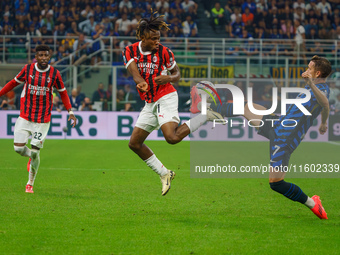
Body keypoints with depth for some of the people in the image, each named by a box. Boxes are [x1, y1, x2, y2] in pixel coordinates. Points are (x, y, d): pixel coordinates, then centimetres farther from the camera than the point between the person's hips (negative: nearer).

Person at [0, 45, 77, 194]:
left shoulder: (54, 74, -3)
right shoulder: (27, 69, -1)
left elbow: (63, 92, 10)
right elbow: (14, 82, 14)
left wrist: (70, 111, 1)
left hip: (43, 120, -1)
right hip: (25, 117, 2)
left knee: (34, 152, -3)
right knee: (18, 148, -5)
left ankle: (30, 184, 16)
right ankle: (31, 157, 33)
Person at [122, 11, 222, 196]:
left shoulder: (164, 52, -8)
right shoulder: (130, 51, -3)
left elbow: (177, 74, 4)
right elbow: (135, 73, -18)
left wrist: (168, 78, -19)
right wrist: (141, 82, -41)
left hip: (166, 98, -5)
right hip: (149, 103, 5)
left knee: (172, 137, -27)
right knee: (134, 144, 4)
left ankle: (204, 116, -7)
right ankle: (164, 174, 17)